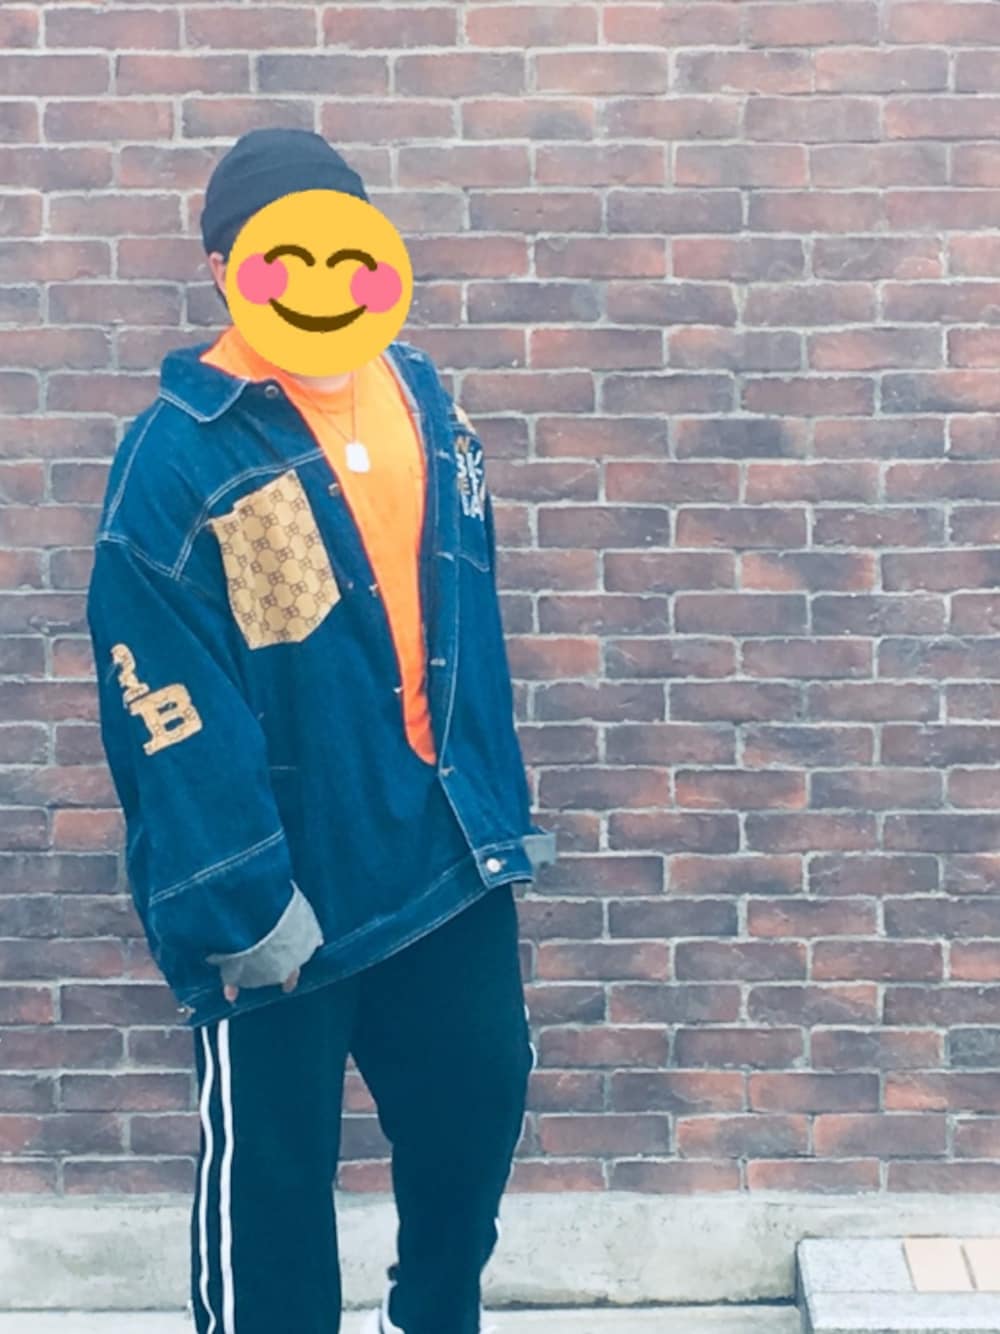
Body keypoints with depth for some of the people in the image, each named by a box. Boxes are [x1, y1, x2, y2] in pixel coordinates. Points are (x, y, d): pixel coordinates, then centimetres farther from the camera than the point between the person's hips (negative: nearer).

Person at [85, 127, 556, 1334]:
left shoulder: (424, 398, 4)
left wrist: (500, 809, 12)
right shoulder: (178, 454, -16)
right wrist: (241, 904, -19)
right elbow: (167, 708, -18)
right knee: (270, 1164, 9)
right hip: (283, 887, -6)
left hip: (448, 856, 6)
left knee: (478, 1101, 19)